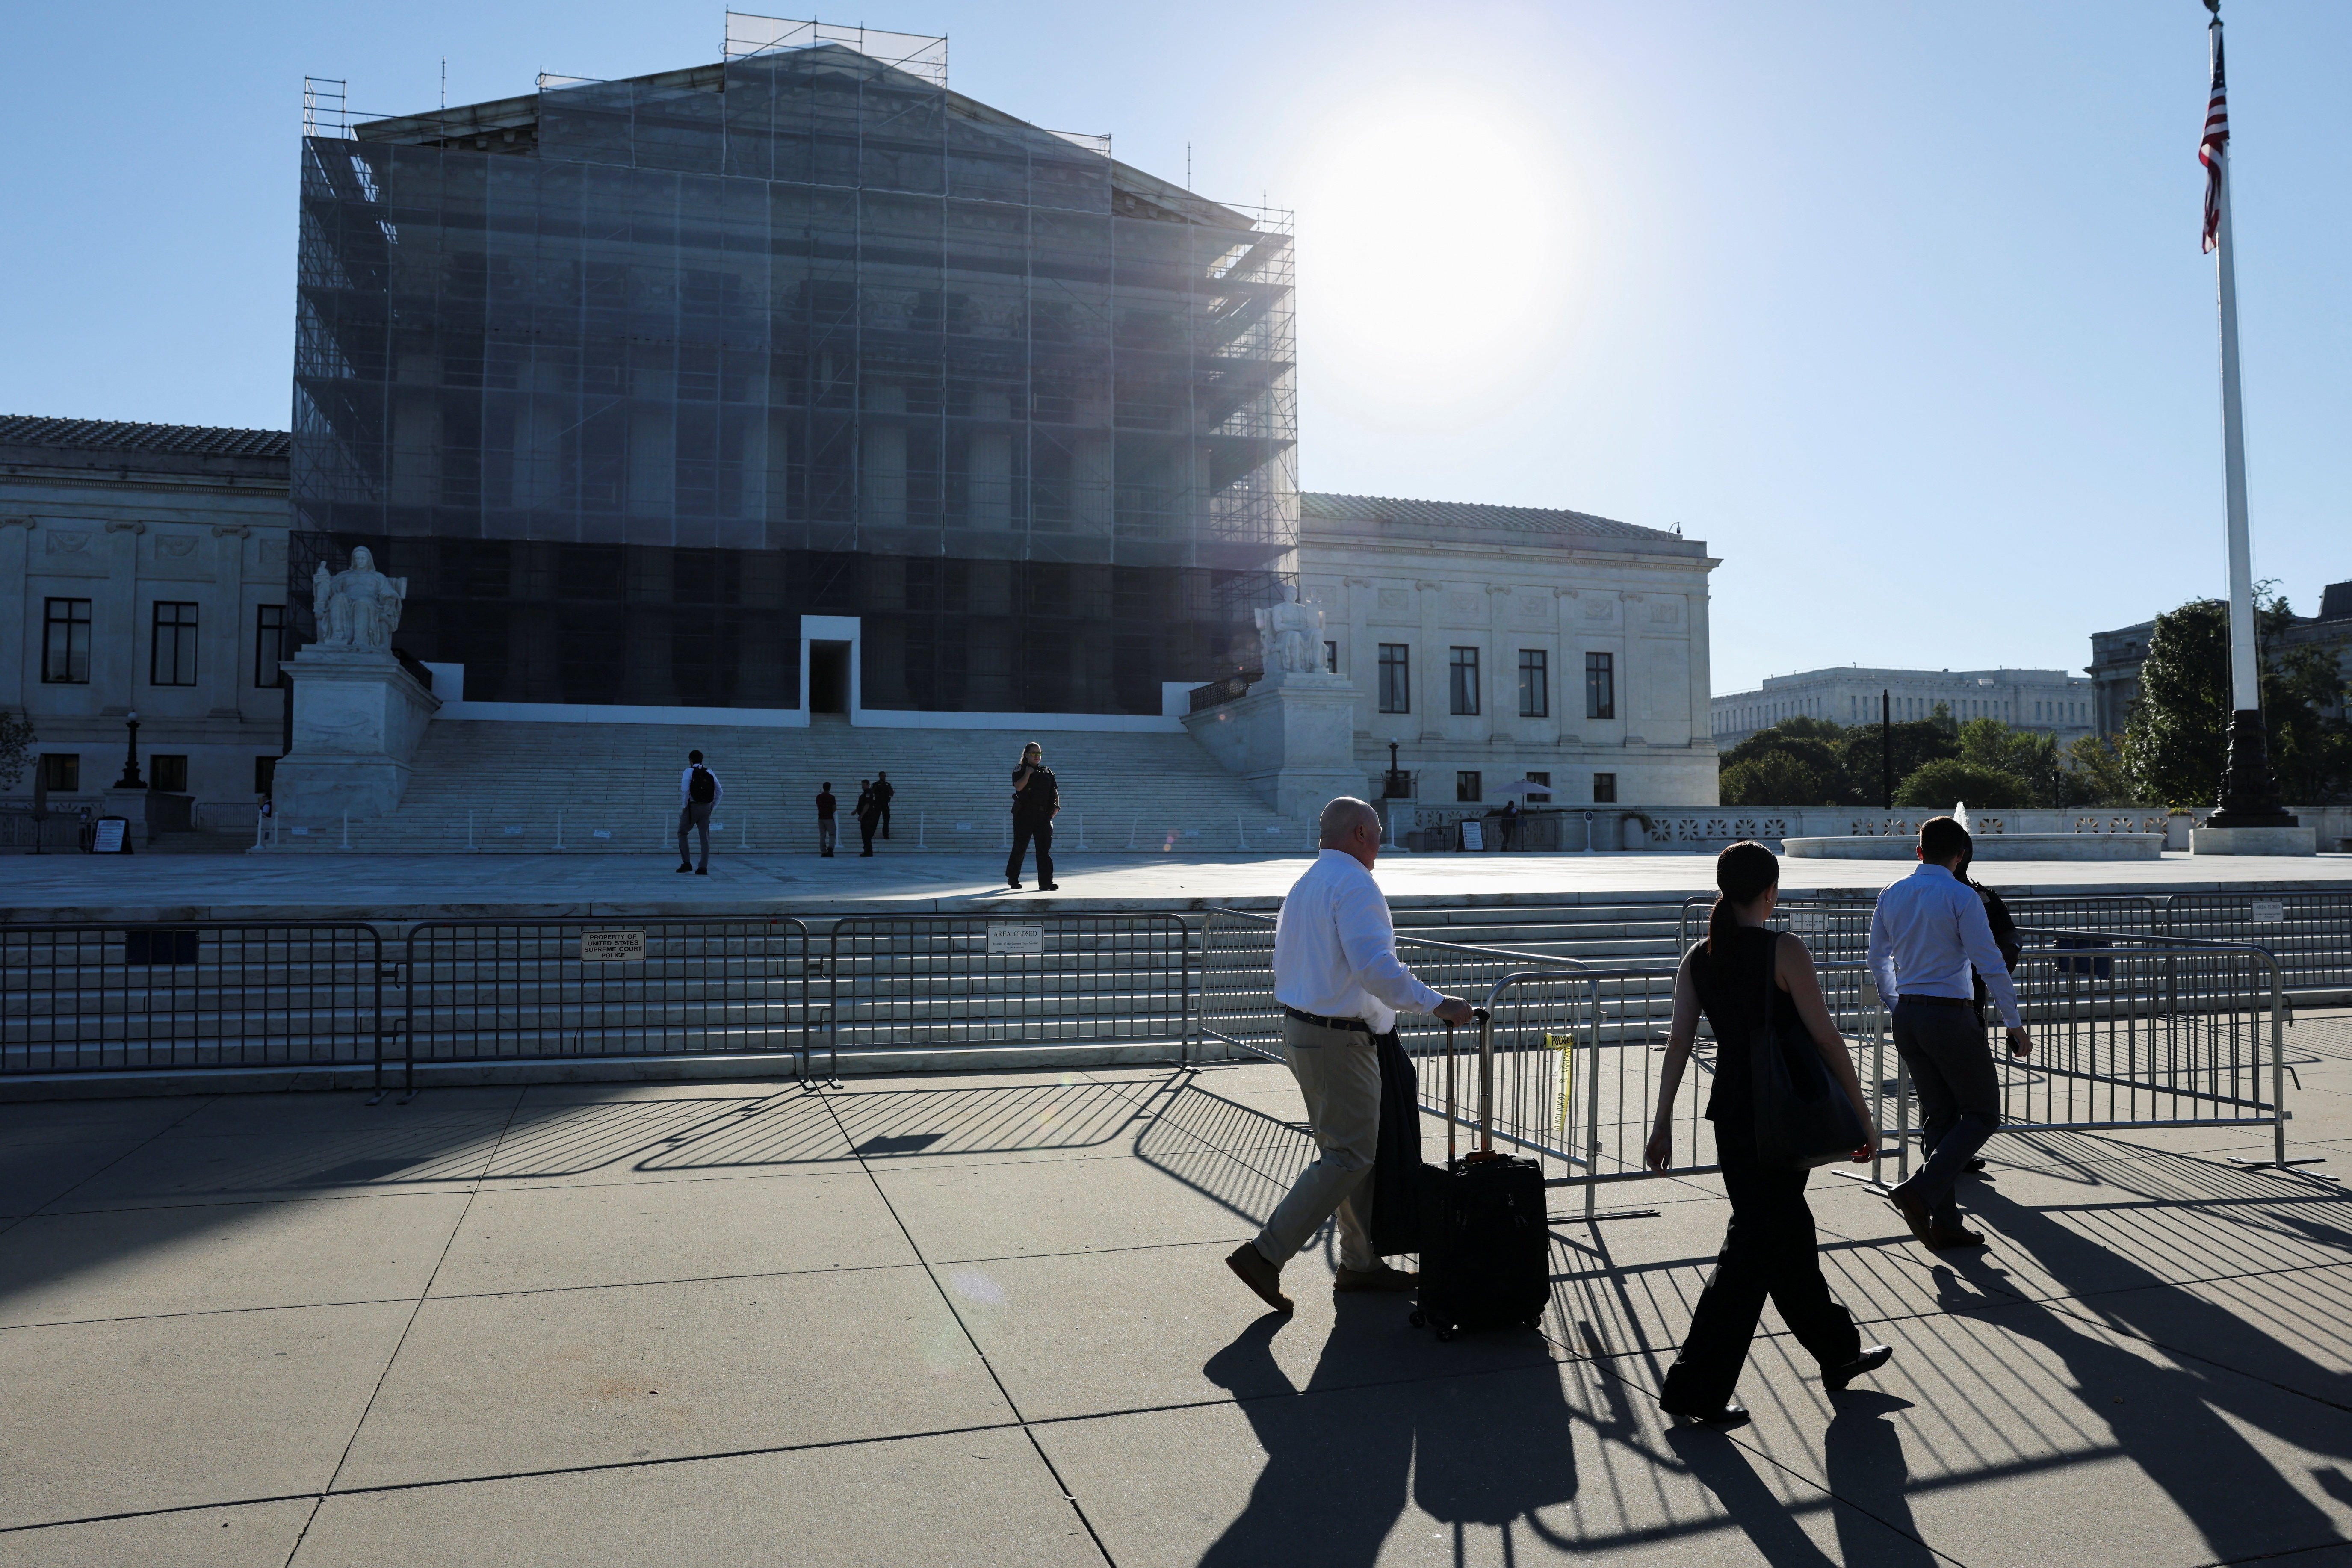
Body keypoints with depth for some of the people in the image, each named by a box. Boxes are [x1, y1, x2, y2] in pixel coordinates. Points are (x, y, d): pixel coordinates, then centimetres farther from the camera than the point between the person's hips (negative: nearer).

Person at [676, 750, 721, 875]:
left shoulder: (689, 772, -4)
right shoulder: (710, 773, 9)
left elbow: (685, 790, -17)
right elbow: (720, 792, 8)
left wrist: (684, 807, -6)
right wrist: (713, 807, 13)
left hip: (692, 807, -4)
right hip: (706, 808, 4)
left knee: (682, 833, 13)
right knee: (705, 837, 5)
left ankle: (687, 863, 7)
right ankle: (703, 868, 4)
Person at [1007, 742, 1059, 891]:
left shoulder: (1047, 772, 16)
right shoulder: (1020, 771, 4)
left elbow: (1055, 791, 16)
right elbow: (1019, 787, -14)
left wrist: (1057, 806, 2)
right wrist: (1028, 773, -14)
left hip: (1043, 815, 3)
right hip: (1024, 815, -3)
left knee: (1044, 849, -4)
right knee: (1020, 848, 3)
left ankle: (1046, 883, -7)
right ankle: (1013, 877, 21)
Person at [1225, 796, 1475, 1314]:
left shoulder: (1304, 885, 16)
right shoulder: (1354, 884, -15)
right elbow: (1375, 966, -28)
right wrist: (1436, 1004, -24)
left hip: (1300, 1029, 10)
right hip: (1339, 1040, -10)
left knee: (1358, 1149, 17)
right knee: (1347, 1157, -5)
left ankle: (1361, 1263, 24)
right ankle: (1265, 1255, -5)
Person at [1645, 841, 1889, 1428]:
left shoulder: (1698, 959, 3)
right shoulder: (1785, 951, -13)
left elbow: (1679, 1043, 1)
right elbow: (1826, 1039, -12)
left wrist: (1663, 1122, 5)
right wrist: (1861, 1114, -4)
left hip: (1731, 1115, 6)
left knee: (1789, 1232, 21)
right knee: (1755, 1245, 0)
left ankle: (1838, 1350, 40)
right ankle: (1696, 1386, 0)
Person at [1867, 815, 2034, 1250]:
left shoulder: (1892, 896, 7)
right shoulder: (1961, 897, -11)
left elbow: (1878, 961, 15)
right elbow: (1990, 964, -13)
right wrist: (2015, 1025, -6)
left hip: (1907, 1016, 6)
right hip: (1950, 1015, -6)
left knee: (1937, 1116, 13)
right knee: (1983, 1112, 7)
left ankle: (1944, 1224, 14)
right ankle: (1921, 1190, -10)